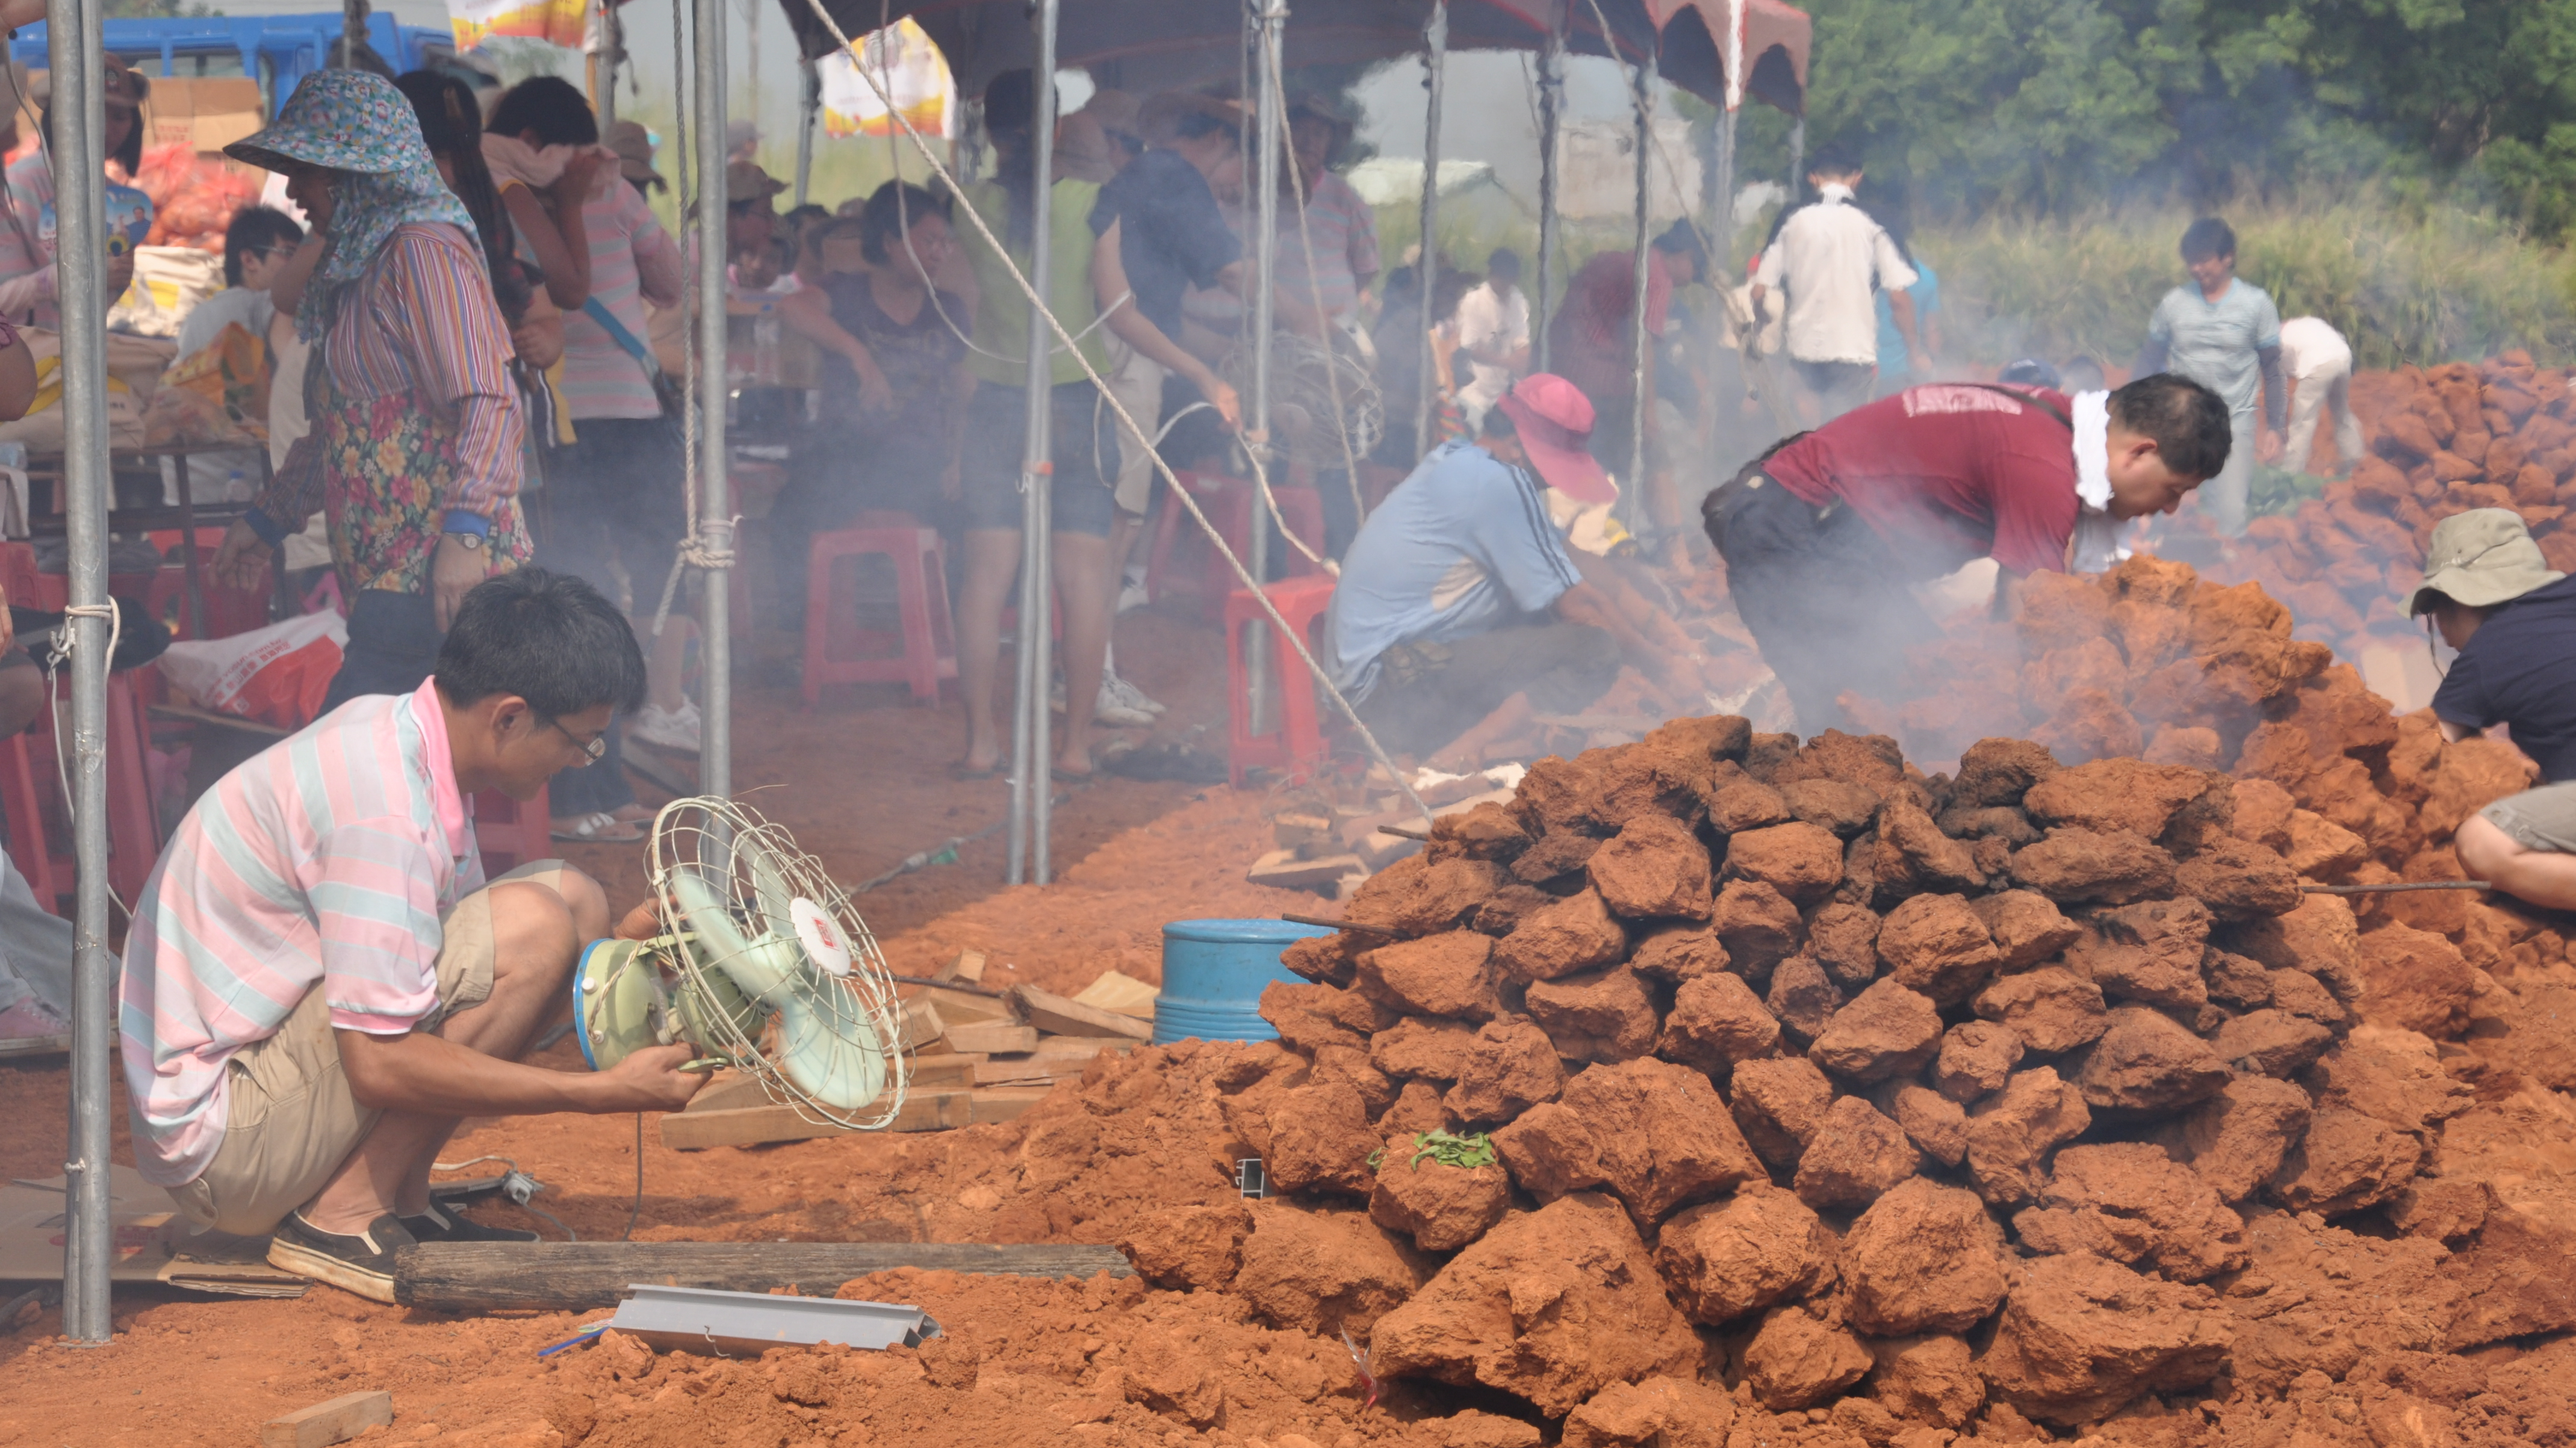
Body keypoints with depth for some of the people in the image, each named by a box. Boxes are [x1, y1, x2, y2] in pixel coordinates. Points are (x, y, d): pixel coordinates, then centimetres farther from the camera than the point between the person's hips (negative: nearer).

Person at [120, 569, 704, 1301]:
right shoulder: (385, 809, -25)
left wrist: (618, 949, 3)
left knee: (573, 899, 6)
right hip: (224, 1142, -10)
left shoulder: (390, 734, 5)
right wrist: (603, 1092, -24)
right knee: (530, 924, -23)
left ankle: (398, 1200, 4)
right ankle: (341, 1217, -12)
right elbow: (381, 1063, -28)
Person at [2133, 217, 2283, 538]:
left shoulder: (2256, 303, -4)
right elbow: (2150, 361, 8)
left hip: (2234, 423, -2)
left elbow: (2272, 367, 2)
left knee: (2229, 519, -12)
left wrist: (2273, 427, 0)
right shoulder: (2174, 303, 0)